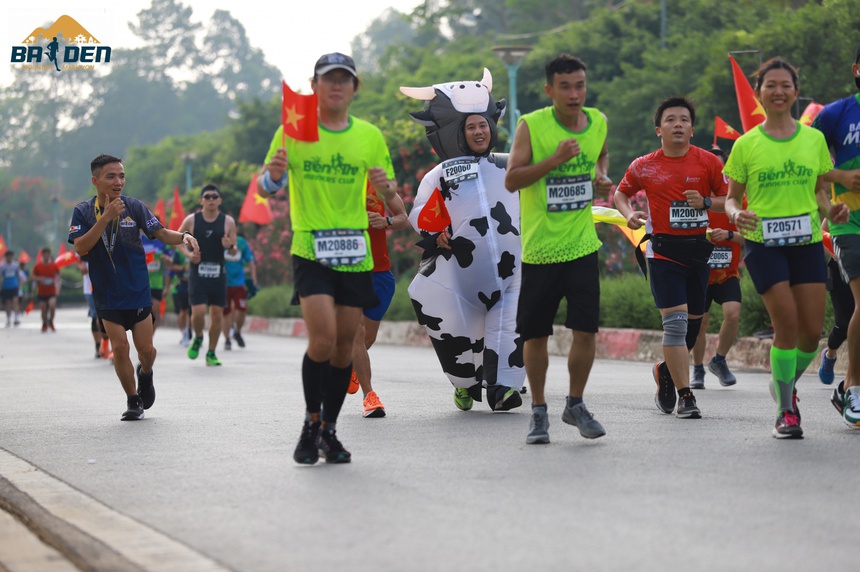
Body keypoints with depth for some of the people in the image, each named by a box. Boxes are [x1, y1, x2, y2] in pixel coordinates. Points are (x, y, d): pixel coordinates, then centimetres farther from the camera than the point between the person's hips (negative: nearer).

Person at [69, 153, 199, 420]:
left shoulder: (134, 206, -4)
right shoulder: (83, 212, -5)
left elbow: (160, 233, -1)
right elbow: (80, 248, -18)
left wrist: (183, 237, -22)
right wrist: (106, 217, -26)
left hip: (138, 291, 0)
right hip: (107, 295, 0)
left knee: (146, 349, 2)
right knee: (120, 348, -4)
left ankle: (145, 373, 37)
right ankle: (133, 401, 14)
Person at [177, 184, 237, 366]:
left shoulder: (228, 222, 1)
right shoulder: (191, 220, -1)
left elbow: (234, 251, 6)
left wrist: (230, 246, -18)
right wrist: (188, 254, -4)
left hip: (218, 274, 1)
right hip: (197, 273, -1)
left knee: (217, 314, 2)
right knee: (198, 312, -13)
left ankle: (211, 353, 16)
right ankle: (198, 338, 19)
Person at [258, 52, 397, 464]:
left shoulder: (370, 136, 8)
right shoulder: (292, 131, 2)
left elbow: (391, 197, 11)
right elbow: (264, 190, 3)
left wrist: (386, 188, -12)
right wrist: (272, 175, -20)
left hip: (356, 255, 3)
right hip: (310, 251, -3)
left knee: (344, 345, 6)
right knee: (323, 338, -17)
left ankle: (329, 430, 20)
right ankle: (311, 423, 2)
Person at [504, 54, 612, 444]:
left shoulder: (597, 122, 4)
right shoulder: (531, 126, -9)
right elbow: (511, 180, -13)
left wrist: (601, 175, 6)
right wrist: (555, 159, -22)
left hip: (582, 246, 3)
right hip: (539, 248, -3)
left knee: (586, 329, -3)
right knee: (535, 335, 5)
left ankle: (575, 405, 16)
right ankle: (538, 411, 21)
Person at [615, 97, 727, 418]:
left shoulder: (708, 162, 1)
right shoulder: (644, 167, 2)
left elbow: (730, 200, 5)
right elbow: (621, 193, 18)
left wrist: (706, 203, -14)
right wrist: (629, 214, -2)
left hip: (698, 250, 2)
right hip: (663, 251, -2)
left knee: (694, 321, 10)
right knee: (675, 321, -12)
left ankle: (666, 372, 38)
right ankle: (685, 397, -10)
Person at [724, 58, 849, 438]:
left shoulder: (814, 139, 8)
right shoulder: (746, 144, 1)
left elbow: (817, 191, 15)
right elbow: (732, 197, 6)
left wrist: (829, 210, -6)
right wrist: (736, 214, -16)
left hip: (806, 242, 3)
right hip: (762, 243, -3)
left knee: (812, 330, -2)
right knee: (787, 323, -14)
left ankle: (786, 385, 29)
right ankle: (785, 411, 0)